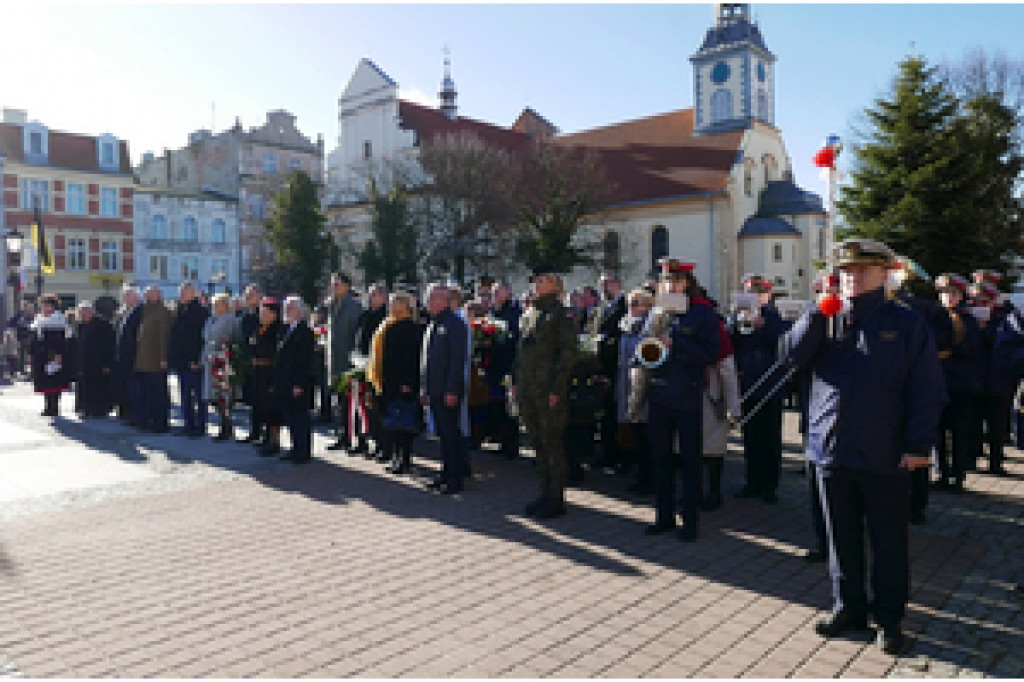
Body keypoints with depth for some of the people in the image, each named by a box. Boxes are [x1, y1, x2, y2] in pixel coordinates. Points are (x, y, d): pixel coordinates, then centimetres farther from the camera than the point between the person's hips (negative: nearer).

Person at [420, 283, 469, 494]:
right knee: (442, 433, 14)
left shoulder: (454, 324, -10)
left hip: (449, 391, -8)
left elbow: (458, 359, -16)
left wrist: (452, 390, -19)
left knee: (451, 433, -3)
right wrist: (424, 387, 16)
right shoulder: (432, 325, 16)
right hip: (434, 391, 8)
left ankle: (456, 477, 5)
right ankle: (446, 473, 22)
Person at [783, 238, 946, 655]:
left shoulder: (907, 324, 0)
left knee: (889, 542, 9)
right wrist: (820, 312, -13)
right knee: (842, 537, 14)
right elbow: (793, 354, -6)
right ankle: (848, 607, 30)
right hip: (832, 450, 3)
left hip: (886, 457, -3)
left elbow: (927, 391, -3)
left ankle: (889, 618, 25)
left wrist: (919, 445, -9)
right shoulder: (825, 320, 9)